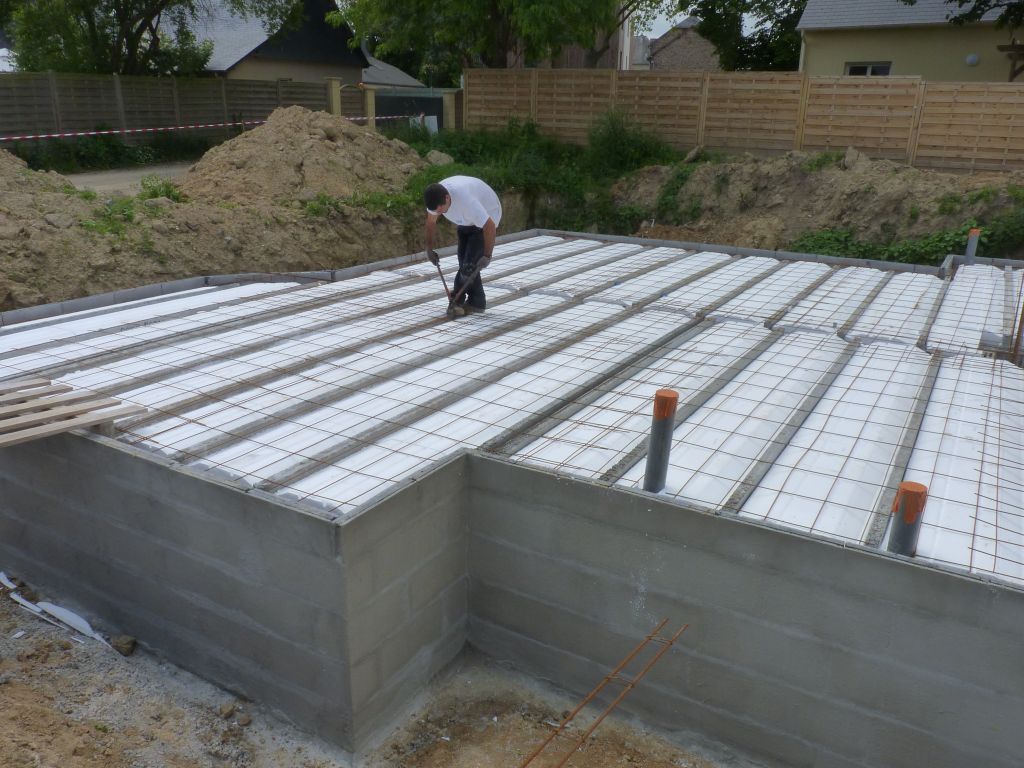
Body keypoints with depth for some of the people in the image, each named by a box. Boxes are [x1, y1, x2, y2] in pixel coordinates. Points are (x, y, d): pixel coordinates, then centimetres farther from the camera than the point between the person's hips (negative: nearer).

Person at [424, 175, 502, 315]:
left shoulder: (466, 200, -43)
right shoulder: (436, 196, -21)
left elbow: (490, 227, -37)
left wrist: (487, 255, -29)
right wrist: (429, 248, 3)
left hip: (488, 218, -7)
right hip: (467, 220, 7)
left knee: (470, 262, -13)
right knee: (464, 260, 4)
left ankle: (456, 300, 3)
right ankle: (476, 303, 14)